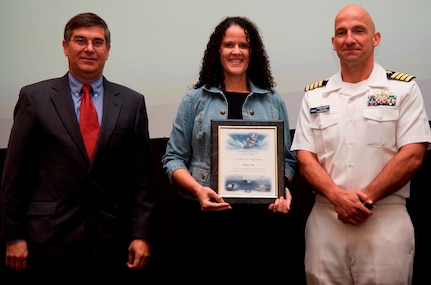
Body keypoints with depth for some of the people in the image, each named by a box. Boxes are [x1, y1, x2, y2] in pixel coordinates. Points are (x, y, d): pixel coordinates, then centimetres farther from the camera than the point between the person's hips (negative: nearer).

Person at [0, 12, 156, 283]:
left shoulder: (132, 102, 5)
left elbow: (142, 175, 5)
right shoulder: (35, 97, 1)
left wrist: (141, 234, -1)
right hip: (49, 239, -1)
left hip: (112, 241, 1)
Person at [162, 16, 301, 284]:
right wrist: (197, 189, -14)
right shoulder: (195, 100, 5)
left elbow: (287, 159, 11)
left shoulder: (274, 102, 9)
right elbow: (174, 158, 4)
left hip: (260, 216, 1)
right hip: (204, 214, -1)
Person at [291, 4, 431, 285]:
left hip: (386, 220, -2)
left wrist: (366, 197, -13)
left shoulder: (403, 89, 3)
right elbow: (305, 158, 5)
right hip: (325, 219, 3)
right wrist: (338, 197, -12)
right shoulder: (315, 95, 11)